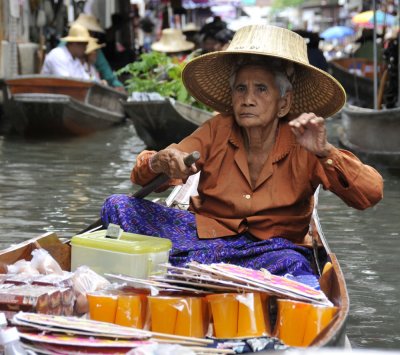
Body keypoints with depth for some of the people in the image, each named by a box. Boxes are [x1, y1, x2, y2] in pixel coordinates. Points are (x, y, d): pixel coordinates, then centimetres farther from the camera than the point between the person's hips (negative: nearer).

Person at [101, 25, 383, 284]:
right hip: (206, 236, 2)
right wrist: (158, 163, -31)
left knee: (294, 266, -39)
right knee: (119, 207, -15)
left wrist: (325, 153, -32)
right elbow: (141, 177, -6)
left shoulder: (302, 147, -7)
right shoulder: (217, 131, 0)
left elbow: (371, 193, -16)